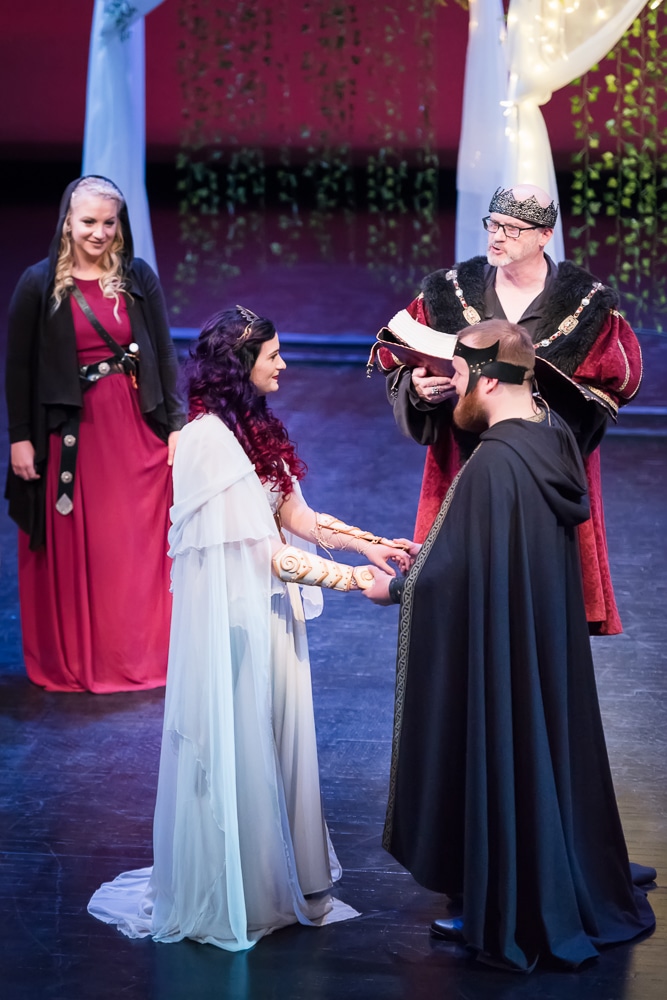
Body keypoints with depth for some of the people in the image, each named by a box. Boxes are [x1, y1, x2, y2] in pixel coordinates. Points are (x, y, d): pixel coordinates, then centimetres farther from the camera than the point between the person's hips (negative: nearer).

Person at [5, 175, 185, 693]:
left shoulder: (139, 278, 2)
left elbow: (164, 354, 4)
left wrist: (176, 425, 0)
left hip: (137, 428, 2)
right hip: (70, 432, -2)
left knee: (141, 545, 7)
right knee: (72, 548, 6)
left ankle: (141, 652, 22)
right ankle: (71, 661, 20)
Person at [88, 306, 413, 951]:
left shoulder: (256, 429, 9)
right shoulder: (207, 440, -19)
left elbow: (294, 516, 12)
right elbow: (256, 547, -19)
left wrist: (367, 543, 3)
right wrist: (347, 577, -16)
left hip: (271, 612, 9)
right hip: (231, 614, -8)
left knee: (276, 740, 13)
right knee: (234, 749, 1)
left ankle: (278, 882, 25)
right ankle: (228, 900, 14)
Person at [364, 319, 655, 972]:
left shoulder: (493, 464, -25)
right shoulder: (554, 435, 0)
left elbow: (450, 572, -20)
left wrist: (392, 588, -2)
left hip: (499, 651, -8)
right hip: (551, 641, 8)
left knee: (500, 762, 5)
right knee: (550, 752, 19)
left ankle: (508, 919, 18)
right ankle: (575, 897, 33)